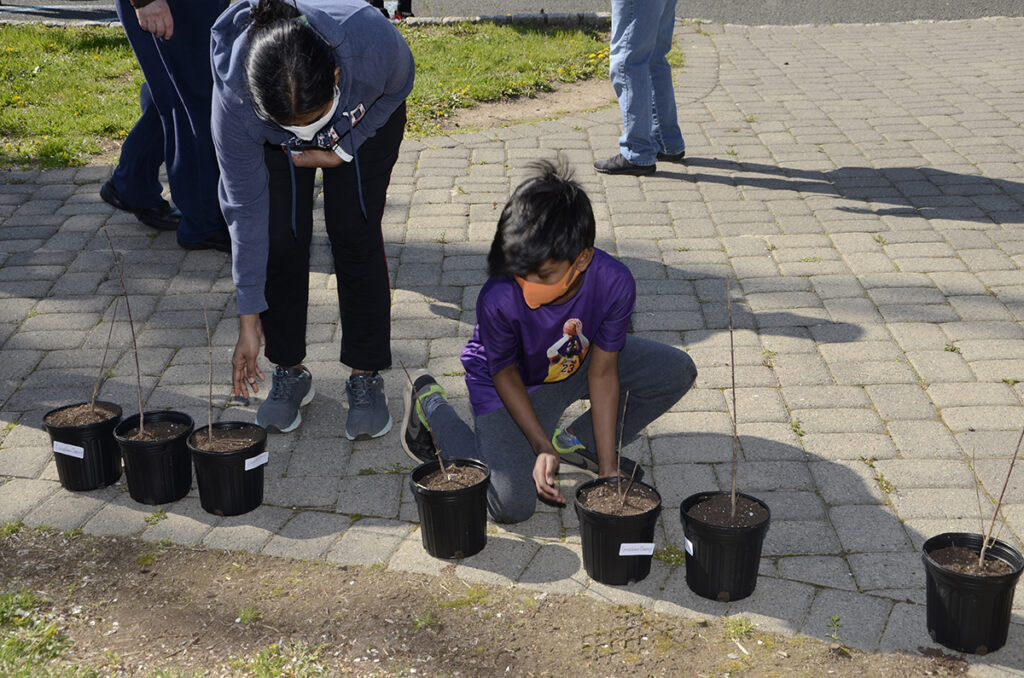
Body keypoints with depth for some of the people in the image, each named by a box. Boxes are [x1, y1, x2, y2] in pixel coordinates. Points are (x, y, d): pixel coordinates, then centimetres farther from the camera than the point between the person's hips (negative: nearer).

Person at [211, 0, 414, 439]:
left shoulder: (372, 40, -42)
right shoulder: (233, 99, -38)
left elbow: (398, 88, -14)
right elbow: (245, 210, -28)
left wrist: (344, 148, -22)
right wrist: (249, 324, -24)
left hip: (367, 116, 0)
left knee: (353, 232, -12)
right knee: (281, 236, -12)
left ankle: (367, 377, 0)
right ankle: (289, 373, 8)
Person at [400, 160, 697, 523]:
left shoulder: (614, 283, -31)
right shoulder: (498, 299, -39)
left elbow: (602, 373, -20)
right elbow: (505, 374, -19)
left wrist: (607, 468, -19)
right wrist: (542, 448, -25)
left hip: (578, 365, 4)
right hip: (515, 381, -4)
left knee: (677, 371, -10)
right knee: (513, 506, -15)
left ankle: (577, 442, 8)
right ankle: (430, 403, 7)